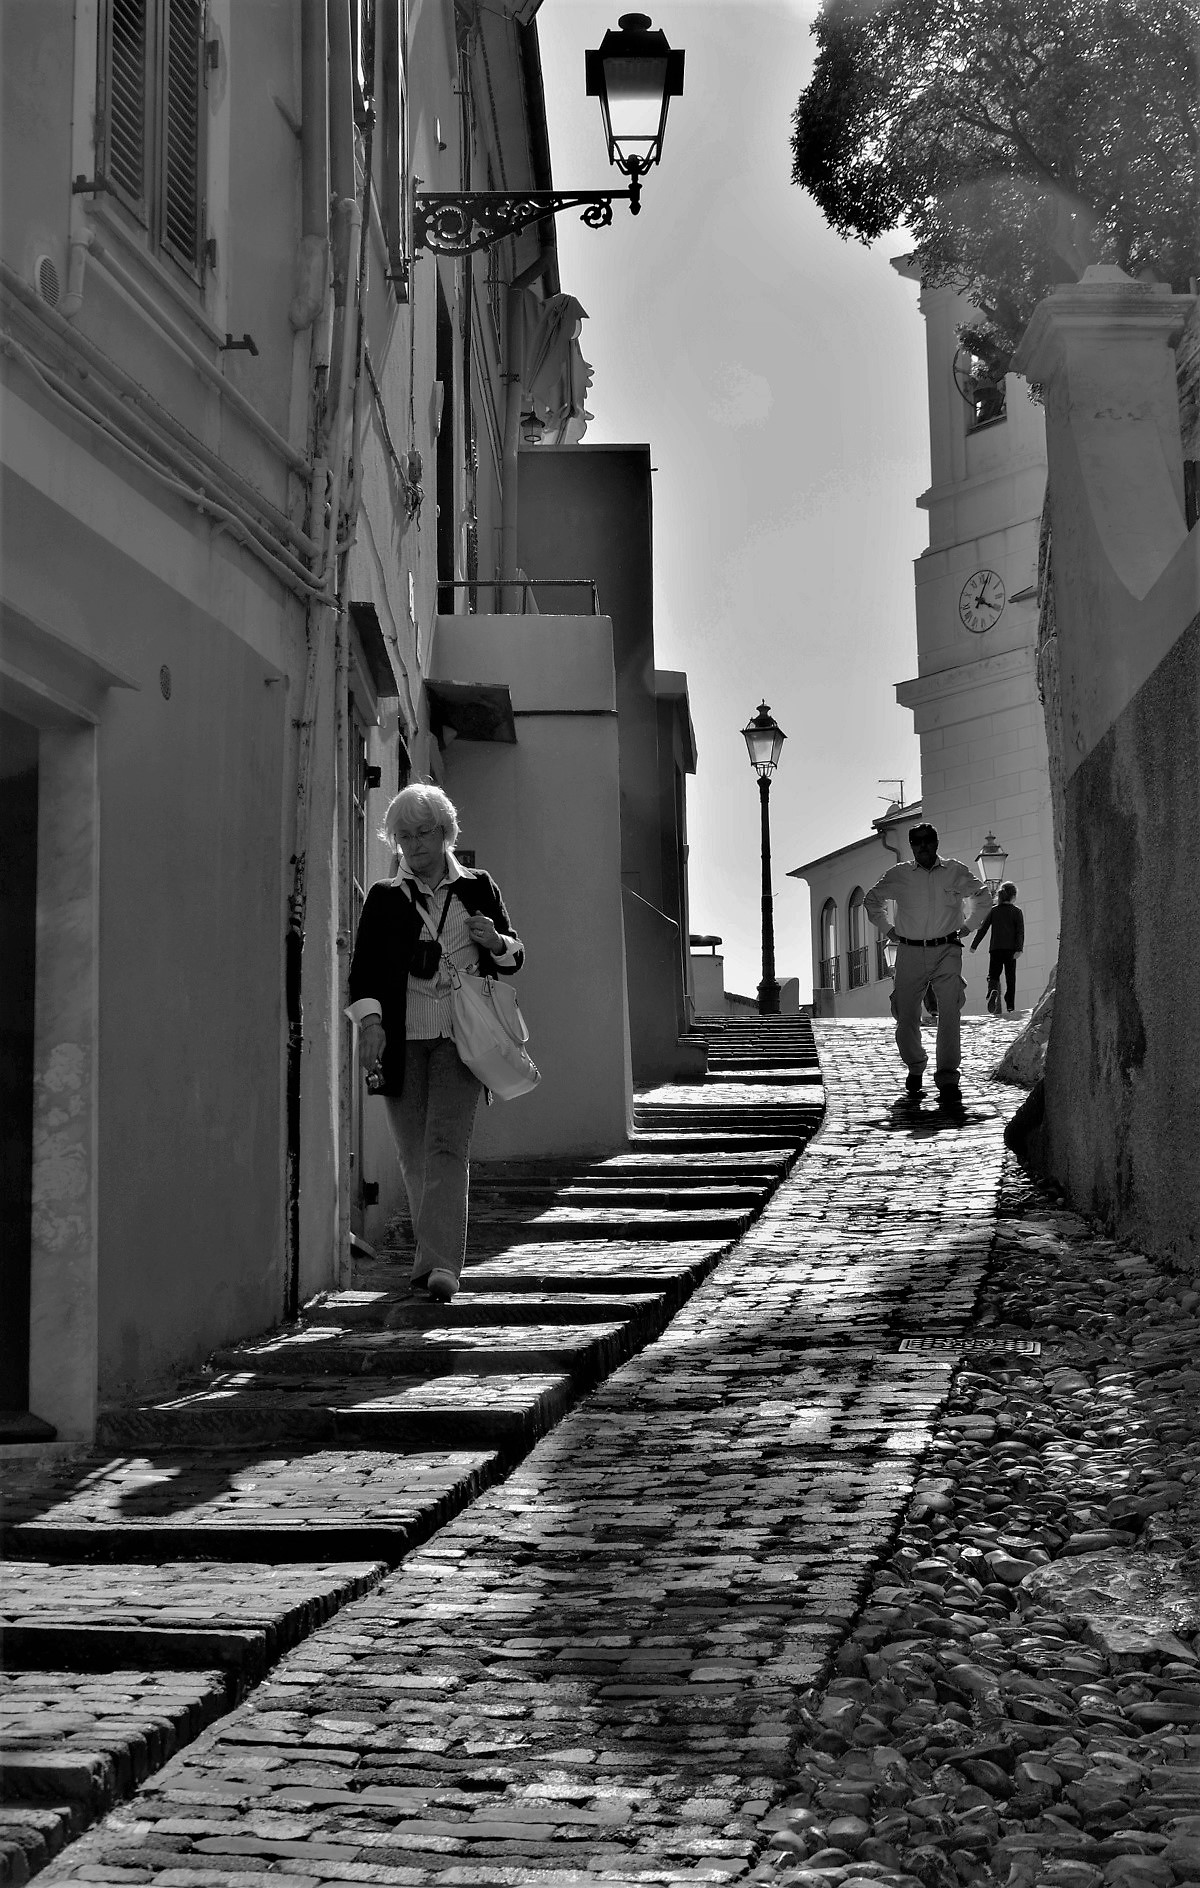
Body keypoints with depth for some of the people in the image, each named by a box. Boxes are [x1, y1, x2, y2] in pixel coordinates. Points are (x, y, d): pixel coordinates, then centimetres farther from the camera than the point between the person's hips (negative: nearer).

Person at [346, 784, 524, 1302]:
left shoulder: (478, 889, 12)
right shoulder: (384, 898, 10)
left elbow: (514, 958, 18)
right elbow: (362, 967, 3)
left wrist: (495, 941, -5)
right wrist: (369, 1020, -15)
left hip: (460, 1038, -2)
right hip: (401, 1041, 2)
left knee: (446, 1147, -14)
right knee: (414, 1156, 4)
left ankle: (441, 1264, -21)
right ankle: (432, 1253, 20)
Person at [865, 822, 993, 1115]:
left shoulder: (956, 872, 6)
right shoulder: (897, 876, 6)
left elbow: (982, 896, 23)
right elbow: (872, 900, 24)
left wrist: (967, 927, 15)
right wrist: (888, 929, 15)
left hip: (947, 951, -1)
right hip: (910, 953, 2)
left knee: (949, 1013, -19)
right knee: (906, 1018, 4)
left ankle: (948, 1083, -22)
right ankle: (915, 1068, 33)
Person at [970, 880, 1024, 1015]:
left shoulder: (993, 910, 7)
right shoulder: (1017, 911, 3)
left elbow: (982, 929, 5)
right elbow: (1020, 931, -7)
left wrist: (974, 945, 9)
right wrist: (1019, 949, -11)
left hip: (995, 949, 1)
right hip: (1010, 948, -1)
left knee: (993, 975, 4)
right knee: (1010, 978, 7)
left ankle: (993, 991, -30)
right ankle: (1010, 1007, 2)